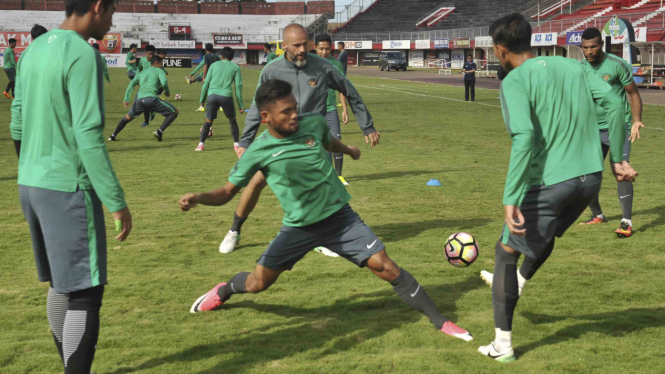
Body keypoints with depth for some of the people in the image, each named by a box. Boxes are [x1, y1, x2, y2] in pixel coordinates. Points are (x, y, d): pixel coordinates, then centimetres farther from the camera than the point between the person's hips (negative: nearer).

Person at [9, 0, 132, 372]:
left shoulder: (33, 49, 10)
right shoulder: (82, 55, -15)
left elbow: (18, 124, 16)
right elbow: (88, 134, -21)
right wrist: (117, 202, -18)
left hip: (30, 184, 9)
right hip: (68, 187, -9)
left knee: (60, 283, 18)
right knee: (86, 292, -4)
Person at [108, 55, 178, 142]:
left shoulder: (141, 73, 27)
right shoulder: (159, 71, 14)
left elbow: (132, 84, 13)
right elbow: (164, 83, -5)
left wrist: (126, 99, 5)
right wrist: (167, 92, 14)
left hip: (139, 99, 6)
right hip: (152, 98, -5)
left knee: (128, 117, 29)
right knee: (174, 112, 5)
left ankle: (113, 136, 28)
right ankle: (159, 131, -11)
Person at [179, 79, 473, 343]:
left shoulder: (313, 123, -8)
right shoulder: (258, 152, -13)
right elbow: (226, 193, -6)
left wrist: (349, 151, 38)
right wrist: (196, 198, -25)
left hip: (339, 217, 1)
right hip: (298, 227, -1)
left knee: (385, 267, -9)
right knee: (258, 283, 0)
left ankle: (439, 321, 3)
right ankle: (225, 290, 38)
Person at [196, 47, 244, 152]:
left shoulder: (214, 65, 18)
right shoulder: (235, 67, 14)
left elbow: (206, 83, 15)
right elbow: (238, 86, 7)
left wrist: (202, 99, 19)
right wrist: (241, 105, 9)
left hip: (212, 95, 1)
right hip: (226, 96, -1)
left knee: (208, 121, 10)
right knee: (232, 120, 16)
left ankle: (201, 144, 1)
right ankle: (236, 144, 11)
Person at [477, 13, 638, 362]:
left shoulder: (514, 81, -12)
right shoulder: (573, 65, 8)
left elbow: (523, 137, -25)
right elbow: (613, 103, 2)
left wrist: (510, 199, -26)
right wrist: (618, 159, 9)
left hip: (549, 183, -6)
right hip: (590, 177, 7)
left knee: (506, 251, 12)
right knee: (546, 233, 34)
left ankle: (503, 344, 15)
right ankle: (516, 284, 58)